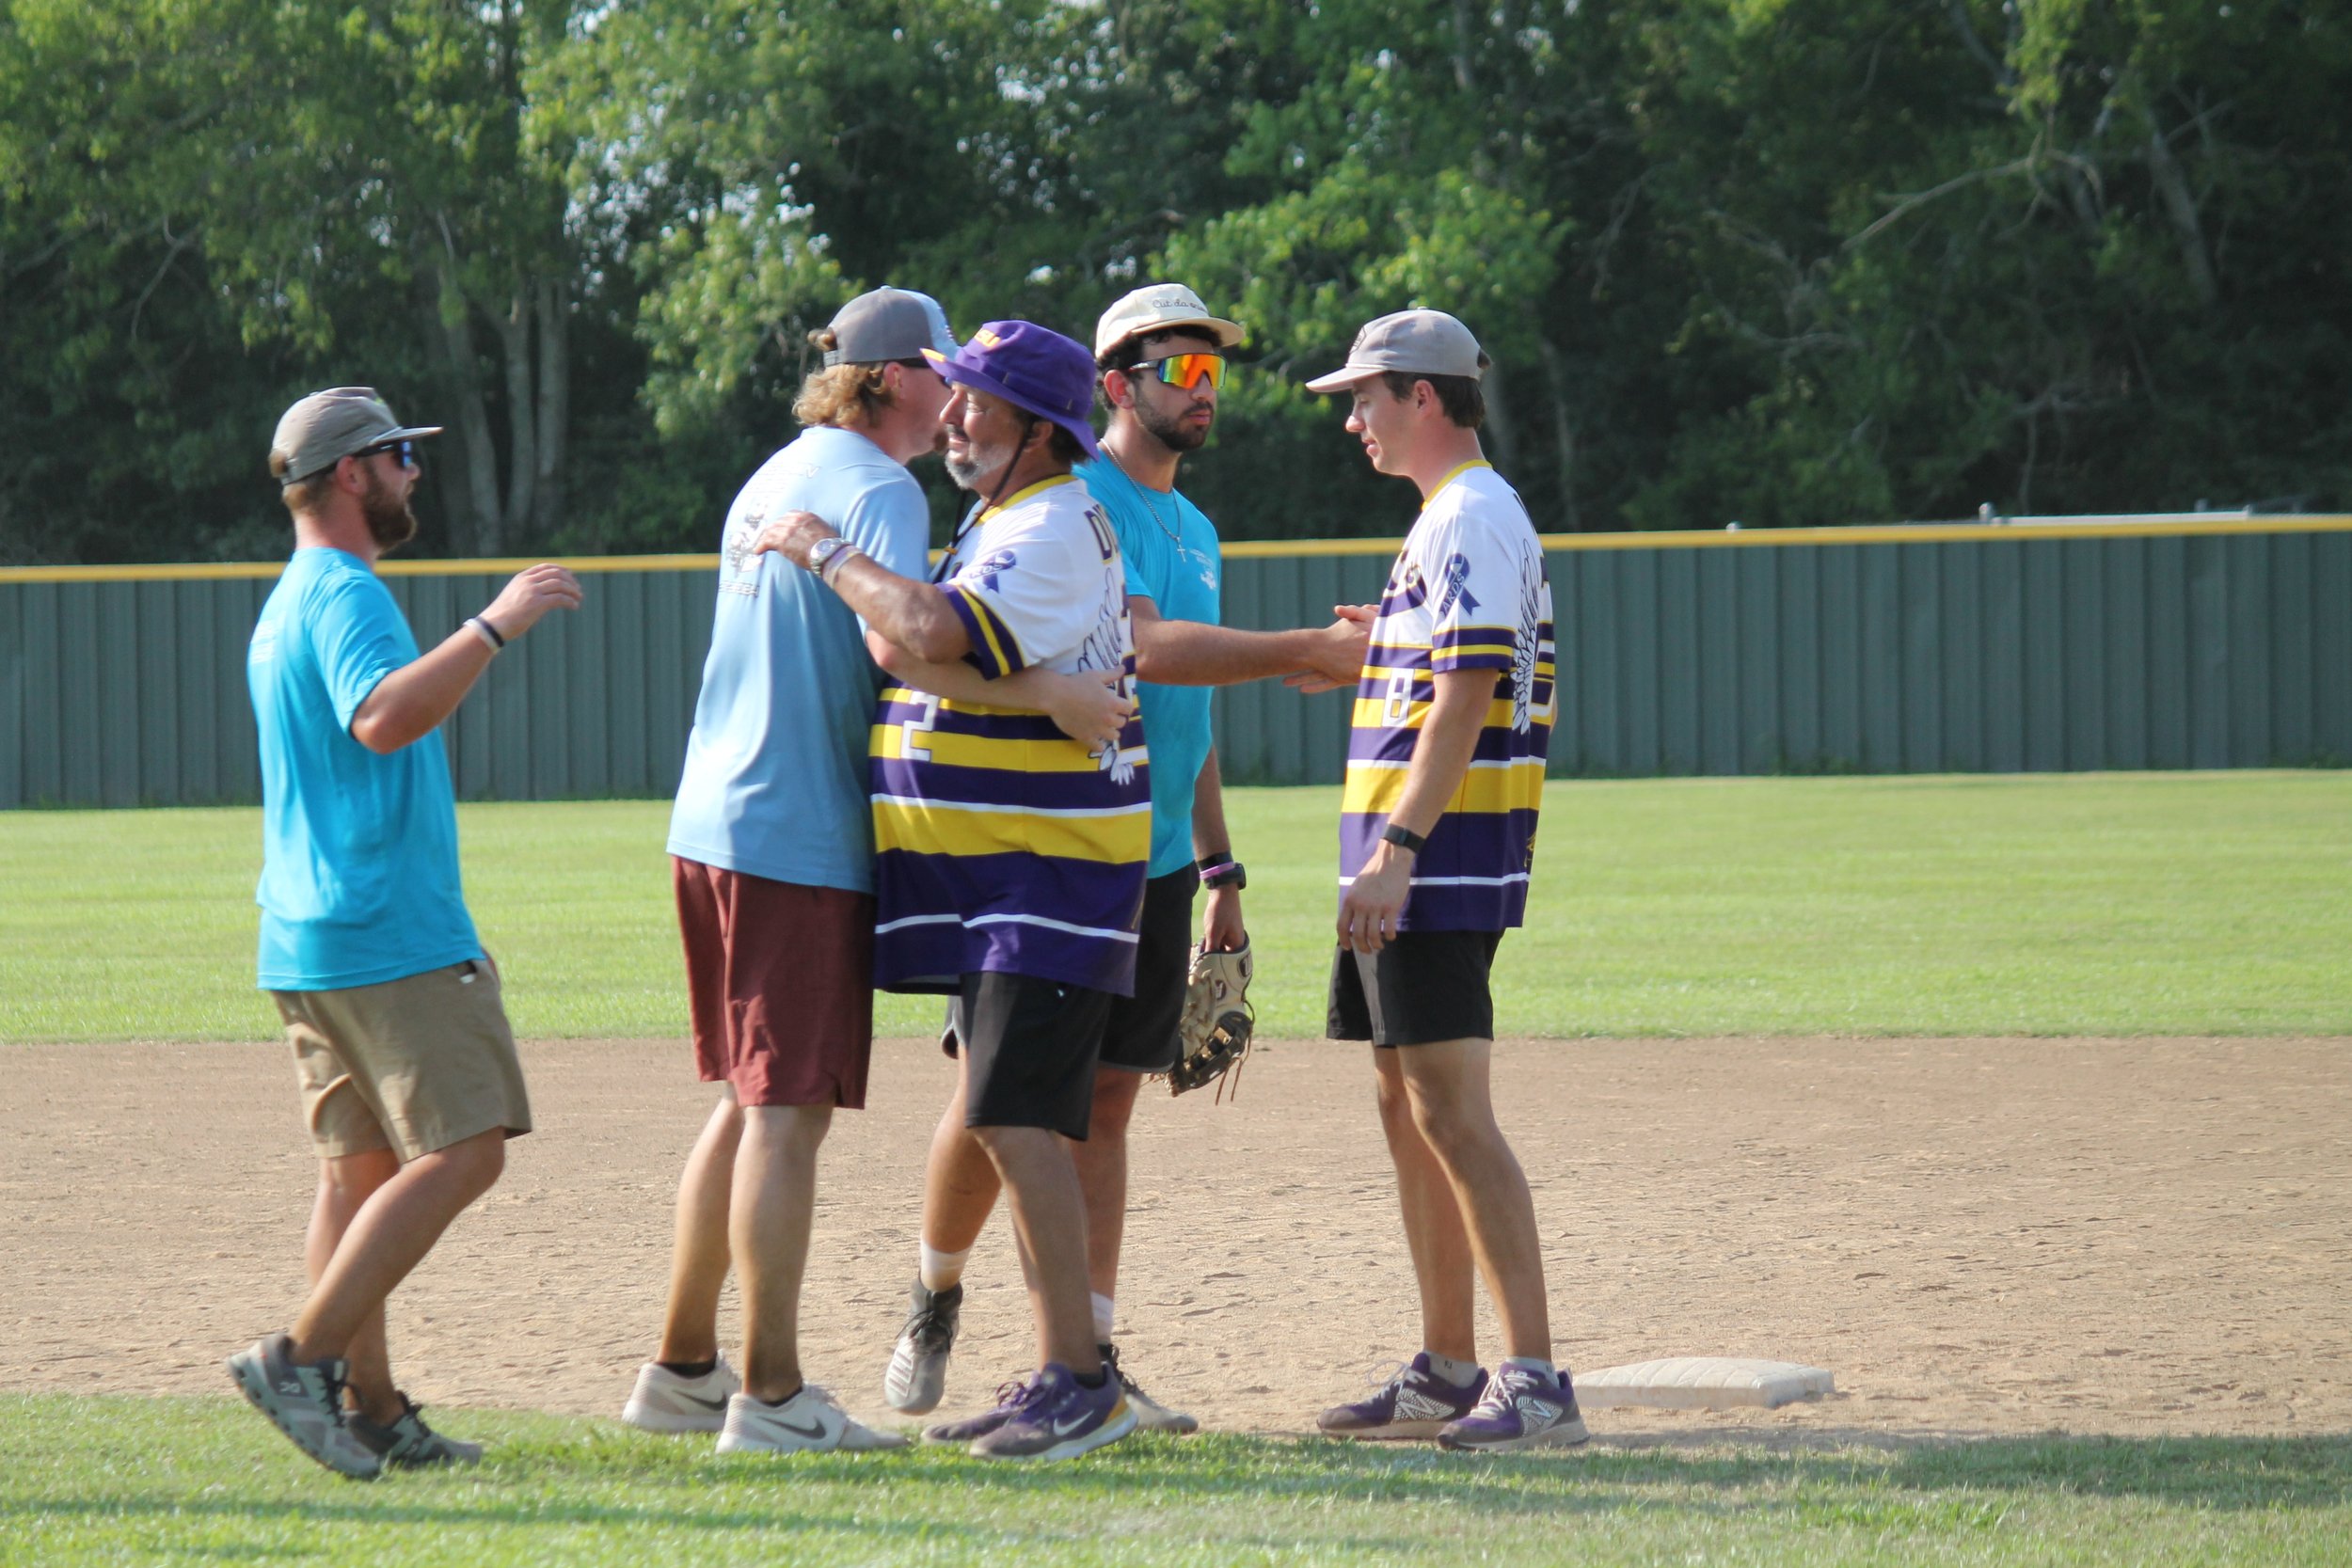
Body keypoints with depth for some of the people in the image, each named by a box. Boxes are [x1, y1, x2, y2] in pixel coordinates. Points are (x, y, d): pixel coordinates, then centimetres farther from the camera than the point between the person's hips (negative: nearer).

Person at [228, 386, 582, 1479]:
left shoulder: (286, 608, 20)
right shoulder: (346, 596, -12)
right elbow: (381, 718, -31)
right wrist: (494, 628, -28)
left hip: (305, 939, 10)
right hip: (390, 936, -10)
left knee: (363, 1165, 8)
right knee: (460, 1152, -11)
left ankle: (368, 1409, 4)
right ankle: (303, 1357, -17)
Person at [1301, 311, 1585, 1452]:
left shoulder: (1472, 519, -13)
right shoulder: (1452, 519, 19)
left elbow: (1466, 697, -22)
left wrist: (1396, 849, -26)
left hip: (1438, 855, -11)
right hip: (1423, 867, 11)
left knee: (1452, 1114, -14)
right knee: (1409, 1112, 13)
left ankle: (1535, 1380, -17)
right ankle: (1447, 1374, 19)